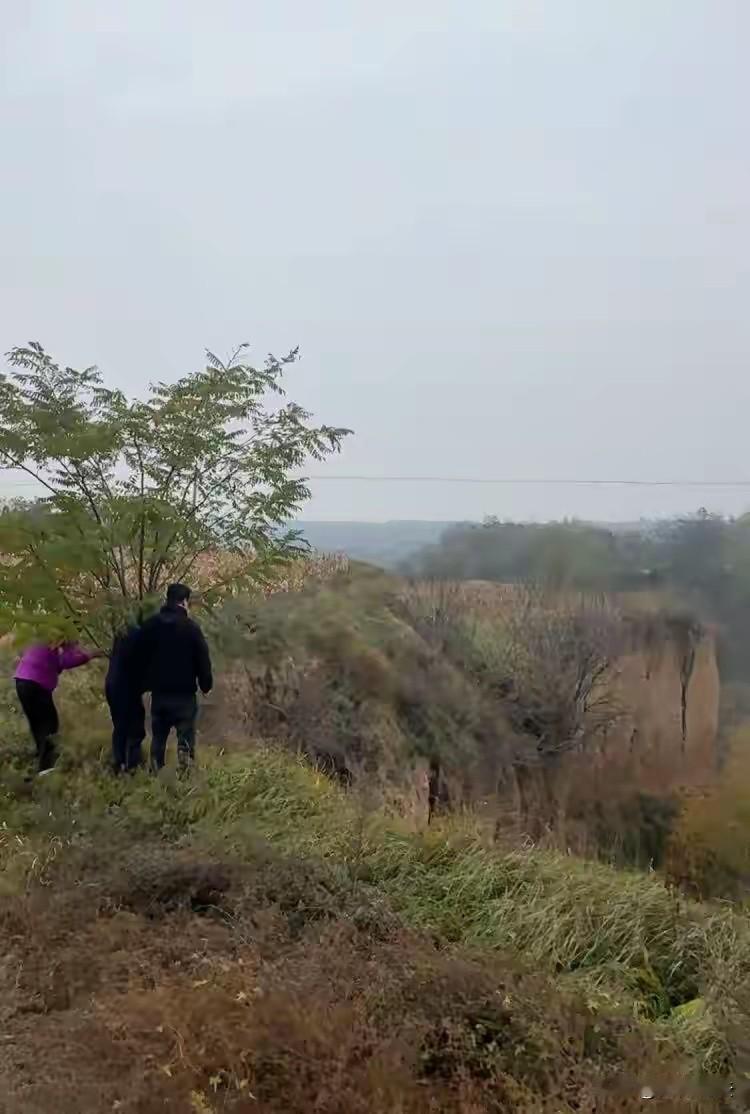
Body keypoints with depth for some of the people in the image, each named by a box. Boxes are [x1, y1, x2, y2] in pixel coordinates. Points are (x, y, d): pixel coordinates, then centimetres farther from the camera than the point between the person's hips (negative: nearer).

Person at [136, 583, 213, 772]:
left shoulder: (149, 625, 4)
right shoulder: (190, 627, -10)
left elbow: (138, 655, 10)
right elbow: (203, 659, -8)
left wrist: (147, 681, 20)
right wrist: (206, 685, 5)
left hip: (158, 692, 4)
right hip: (184, 693, -4)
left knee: (158, 737, 15)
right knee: (186, 737, 0)